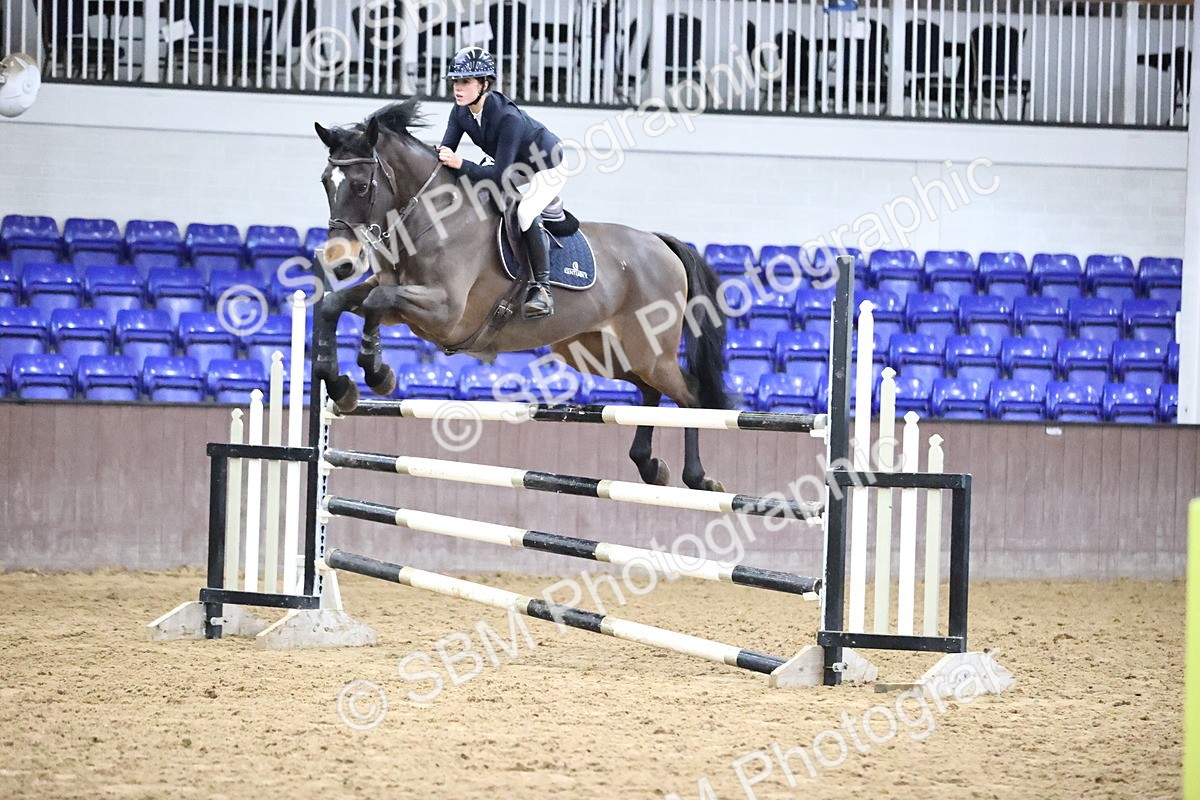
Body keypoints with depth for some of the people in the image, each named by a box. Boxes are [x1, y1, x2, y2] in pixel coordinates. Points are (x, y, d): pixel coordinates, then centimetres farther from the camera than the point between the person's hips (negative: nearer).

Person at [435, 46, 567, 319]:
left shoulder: (508, 118, -39)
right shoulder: (461, 112, -16)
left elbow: (500, 175, -40)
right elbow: (446, 150, -12)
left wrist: (460, 164, -49)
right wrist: (439, 157, -36)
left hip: (548, 166, -9)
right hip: (516, 169, 9)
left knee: (525, 213, -31)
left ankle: (542, 288, -23)